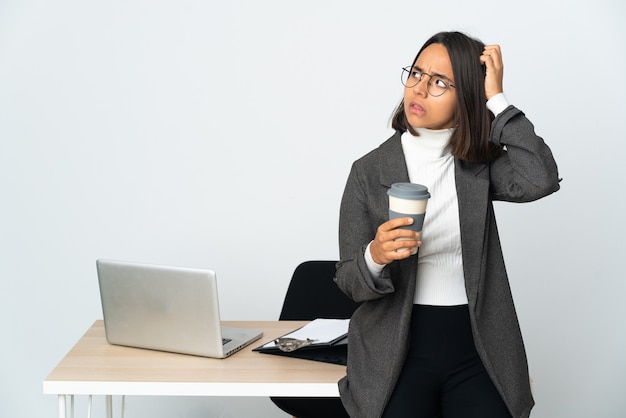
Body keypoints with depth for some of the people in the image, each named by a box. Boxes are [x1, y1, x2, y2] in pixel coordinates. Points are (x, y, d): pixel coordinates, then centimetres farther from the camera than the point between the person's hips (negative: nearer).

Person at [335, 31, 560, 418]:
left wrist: (497, 100, -14)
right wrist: (375, 257, -24)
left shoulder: (481, 164, 3)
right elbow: (350, 282, -1)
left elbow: (540, 180, -20)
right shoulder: (369, 170, -2)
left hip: (476, 349, 1)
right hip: (399, 351, -1)